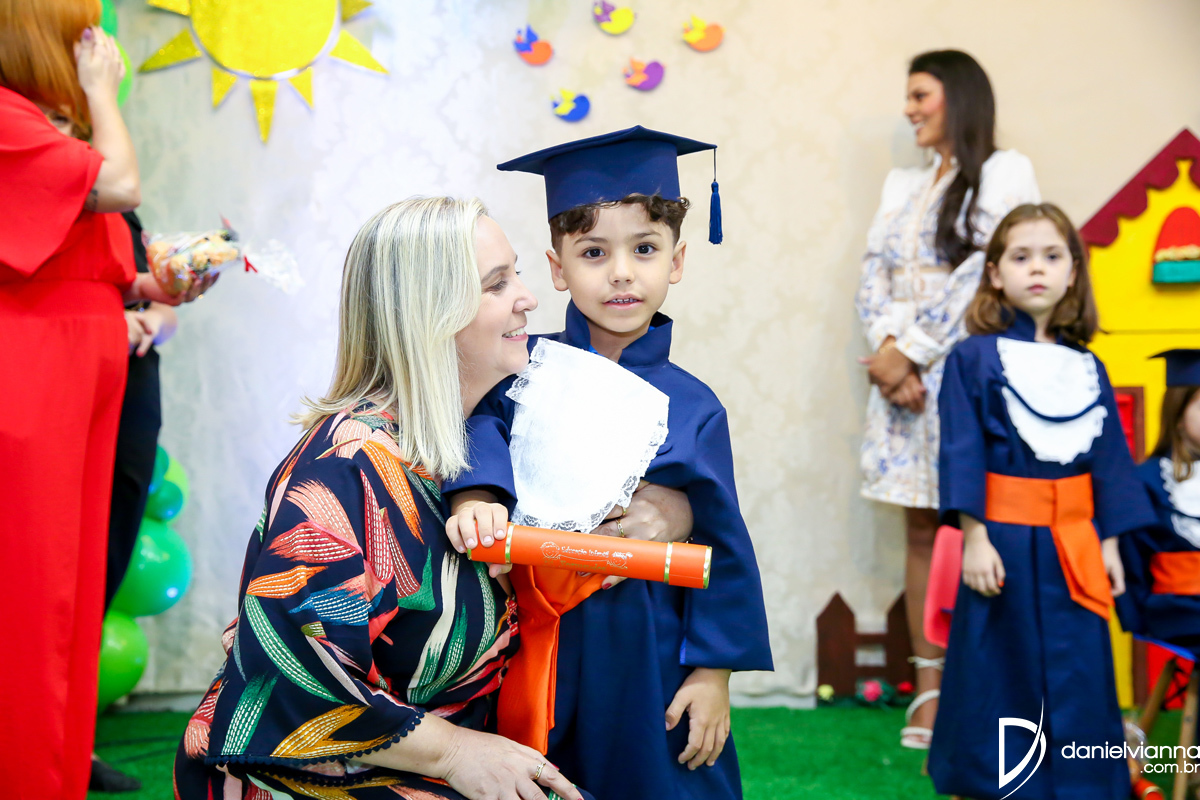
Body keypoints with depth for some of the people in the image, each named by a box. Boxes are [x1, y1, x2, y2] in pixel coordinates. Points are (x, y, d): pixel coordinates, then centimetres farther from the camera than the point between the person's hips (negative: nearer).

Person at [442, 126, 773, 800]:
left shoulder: (692, 408, -3)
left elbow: (721, 545, 0)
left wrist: (715, 671, -1)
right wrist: (473, 494, -41)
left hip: (648, 656, 0)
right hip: (538, 652, 0)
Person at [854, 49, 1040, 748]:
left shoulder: (1004, 173, 0)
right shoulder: (904, 184, 19)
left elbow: (982, 276, -11)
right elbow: (875, 276, 10)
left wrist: (909, 350, -12)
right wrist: (888, 351, -8)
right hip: (904, 377, 6)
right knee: (922, 530, 5)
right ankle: (930, 688, 10)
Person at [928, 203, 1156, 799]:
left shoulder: (1086, 368, 9)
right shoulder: (974, 359, -4)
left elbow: (1109, 460, 10)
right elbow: (961, 454, -9)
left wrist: (1109, 544, 6)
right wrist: (974, 538, -16)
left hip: (1073, 549, 4)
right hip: (1004, 543, -4)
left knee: (1078, 679, 6)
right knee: (999, 679, 4)